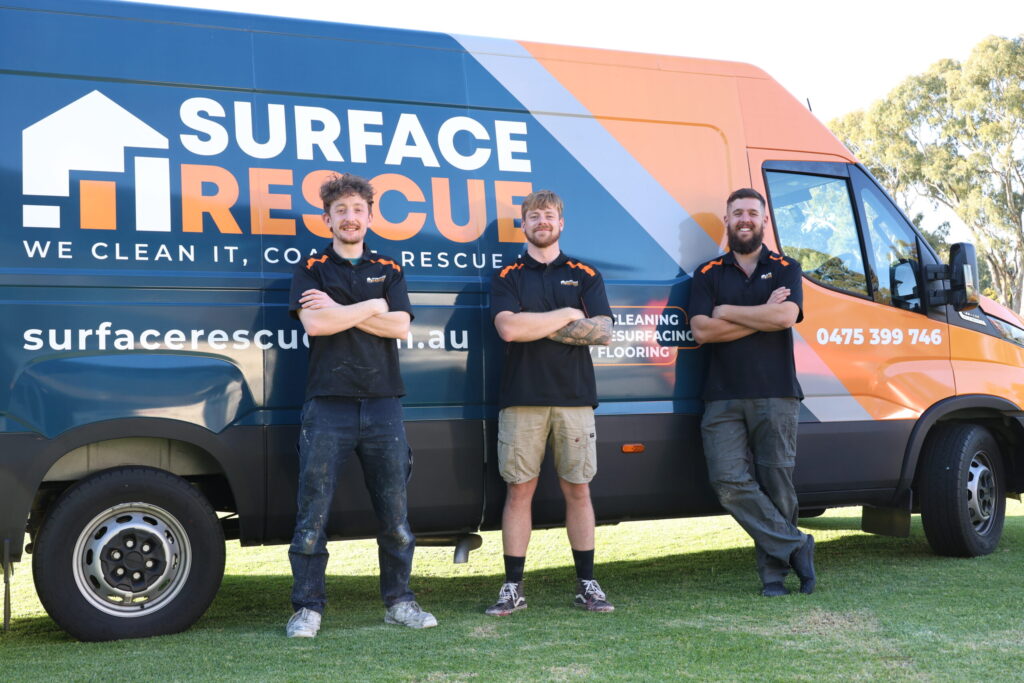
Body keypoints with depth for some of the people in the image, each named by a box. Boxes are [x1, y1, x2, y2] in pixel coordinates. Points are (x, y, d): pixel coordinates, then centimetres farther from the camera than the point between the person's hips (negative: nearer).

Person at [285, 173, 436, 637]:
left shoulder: (388, 270, 14)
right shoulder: (311, 270, 8)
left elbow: (400, 326, -1)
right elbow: (314, 323, -10)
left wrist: (339, 311, -6)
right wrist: (372, 307, -4)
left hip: (382, 403, 2)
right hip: (328, 404, -2)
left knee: (394, 512, 6)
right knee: (313, 512, -2)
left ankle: (399, 601, 18)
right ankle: (307, 608, 7)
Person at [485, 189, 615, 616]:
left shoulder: (585, 276, 11)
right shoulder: (507, 277, 8)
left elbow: (602, 331, -2)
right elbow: (509, 328, -10)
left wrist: (536, 326, -6)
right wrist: (568, 316, -5)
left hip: (574, 397, 1)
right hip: (522, 399, -1)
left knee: (578, 489, 5)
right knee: (519, 490, 1)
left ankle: (587, 584, 14)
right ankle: (513, 588, 7)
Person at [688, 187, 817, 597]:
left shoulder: (785, 270, 13)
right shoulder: (708, 275, 14)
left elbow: (786, 316, -8)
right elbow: (701, 330, -2)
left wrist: (727, 312, -3)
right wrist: (763, 314, -3)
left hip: (776, 396, -1)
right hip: (724, 398, 1)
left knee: (776, 486, 0)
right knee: (730, 482, -13)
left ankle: (774, 572, 11)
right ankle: (796, 547, 0)